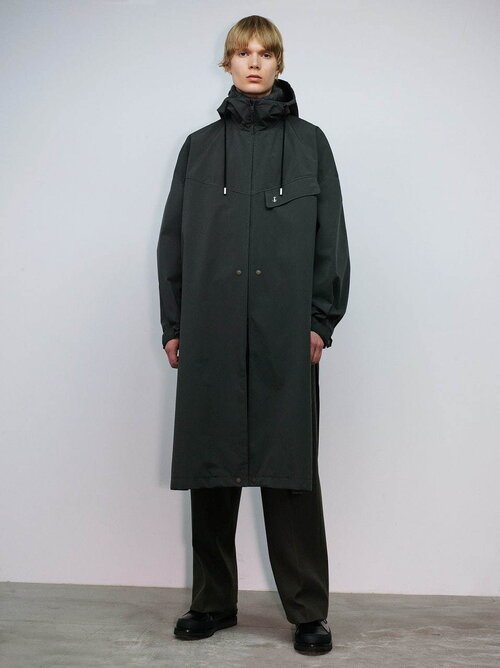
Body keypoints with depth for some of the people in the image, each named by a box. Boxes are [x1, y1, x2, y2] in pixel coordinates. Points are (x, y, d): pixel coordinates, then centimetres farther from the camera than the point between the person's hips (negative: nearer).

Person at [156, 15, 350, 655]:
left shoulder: (309, 142, 9)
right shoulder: (200, 146, 13)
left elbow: (331, 237, 6)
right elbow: (173, 238, 11)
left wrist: (322, 320, -3)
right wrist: (172, 325, 5)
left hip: (285, 335, -2)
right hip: (210, 335, 2)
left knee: (290, 472, 0)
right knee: (211, 469, 7)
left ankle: (308, 611, 13)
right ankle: (213, 601, 23)